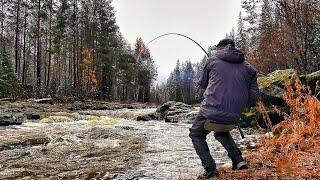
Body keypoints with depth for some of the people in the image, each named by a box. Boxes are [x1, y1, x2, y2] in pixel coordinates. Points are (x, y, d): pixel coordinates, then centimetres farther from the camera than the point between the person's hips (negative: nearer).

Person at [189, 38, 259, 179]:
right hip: (233, 118, 4)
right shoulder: (248, 67, 9)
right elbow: (253, 98, 5)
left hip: (211, 112, -4)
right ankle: (238, 159, 18)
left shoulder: (213, 60, 3)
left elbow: (202, 84, 15)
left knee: (196, 135, 21)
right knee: (222, 133, 35)